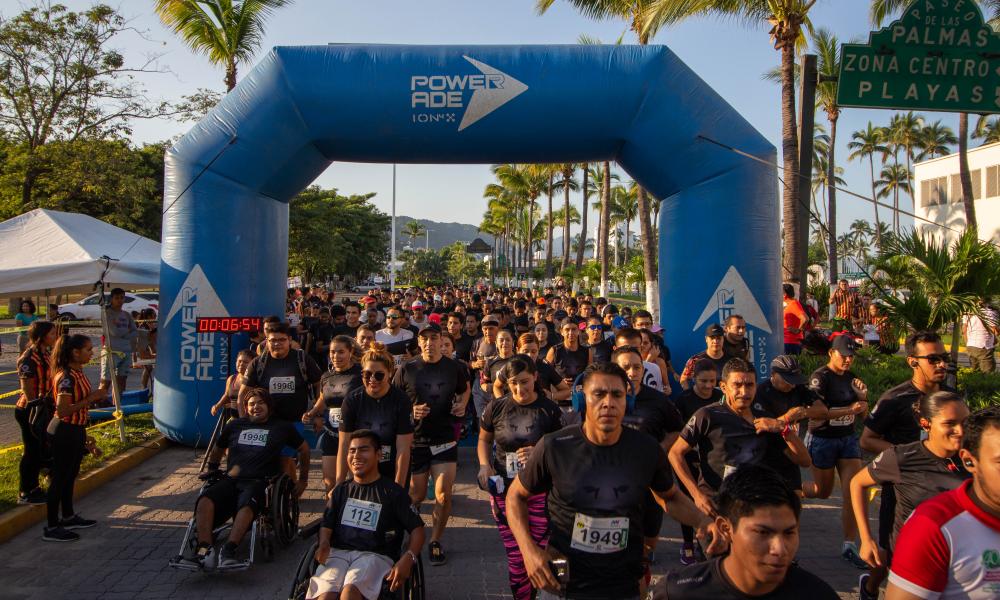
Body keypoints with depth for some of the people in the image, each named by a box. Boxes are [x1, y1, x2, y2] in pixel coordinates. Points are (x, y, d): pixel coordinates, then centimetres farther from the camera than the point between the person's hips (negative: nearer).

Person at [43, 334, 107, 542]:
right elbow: (62, 411, -28)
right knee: (59, 478, 1)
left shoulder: (77, 372, 6)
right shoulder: (66, 377, -23)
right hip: (64, 433, -10)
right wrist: (91, 398, -25)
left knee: (70, 476, 21)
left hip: (75, 431, 10)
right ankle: (51, 528, 11)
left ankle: (68, 518, 35)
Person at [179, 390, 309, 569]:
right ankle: (203, 550, -40)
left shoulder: (282, 427, 19)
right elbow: (218, 449, 41)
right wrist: (211, 470, 34)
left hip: (258, 482, -3)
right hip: (231, 480, 3)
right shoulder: (235, 426, 25)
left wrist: (303, 480, 27)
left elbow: (304, 449, 27)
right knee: (205, 500, -30)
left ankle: (228, 550, -48)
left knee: (247, 506, -38)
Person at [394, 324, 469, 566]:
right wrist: (409, 411, -17)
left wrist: (462, 405, -1)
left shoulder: (454, 367, 0)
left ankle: (436, 540, 16)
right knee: (417, 495, 9)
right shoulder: (406, 370, -4)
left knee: (443, 494, -6)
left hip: (445, 439, 1)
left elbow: (464, 389, 19)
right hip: (415, 439, -1)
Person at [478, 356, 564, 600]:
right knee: (515, 558, 8)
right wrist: (484, 465, -7)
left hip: (540, 492, -1)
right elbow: (484, 440, 11)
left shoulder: (550, 410, -6)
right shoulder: (496, 407, -3)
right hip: (504, 491, 1)